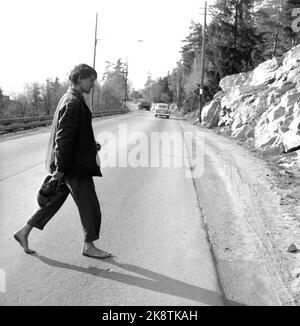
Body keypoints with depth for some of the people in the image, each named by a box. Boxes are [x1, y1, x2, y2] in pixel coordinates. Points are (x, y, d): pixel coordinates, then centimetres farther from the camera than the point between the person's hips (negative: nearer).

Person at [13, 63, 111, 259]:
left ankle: (24, 233, 25)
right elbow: (64, 137, -22)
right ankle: (89, 246, 18)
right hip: (75, 166, -10)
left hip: (70, 165, 10)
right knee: (90, 206, 3)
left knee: (54, 201, 17)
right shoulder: (73, 103, -19)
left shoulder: (69, 100, 14)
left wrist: (90, 145, 14)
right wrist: (60, 168, -21)